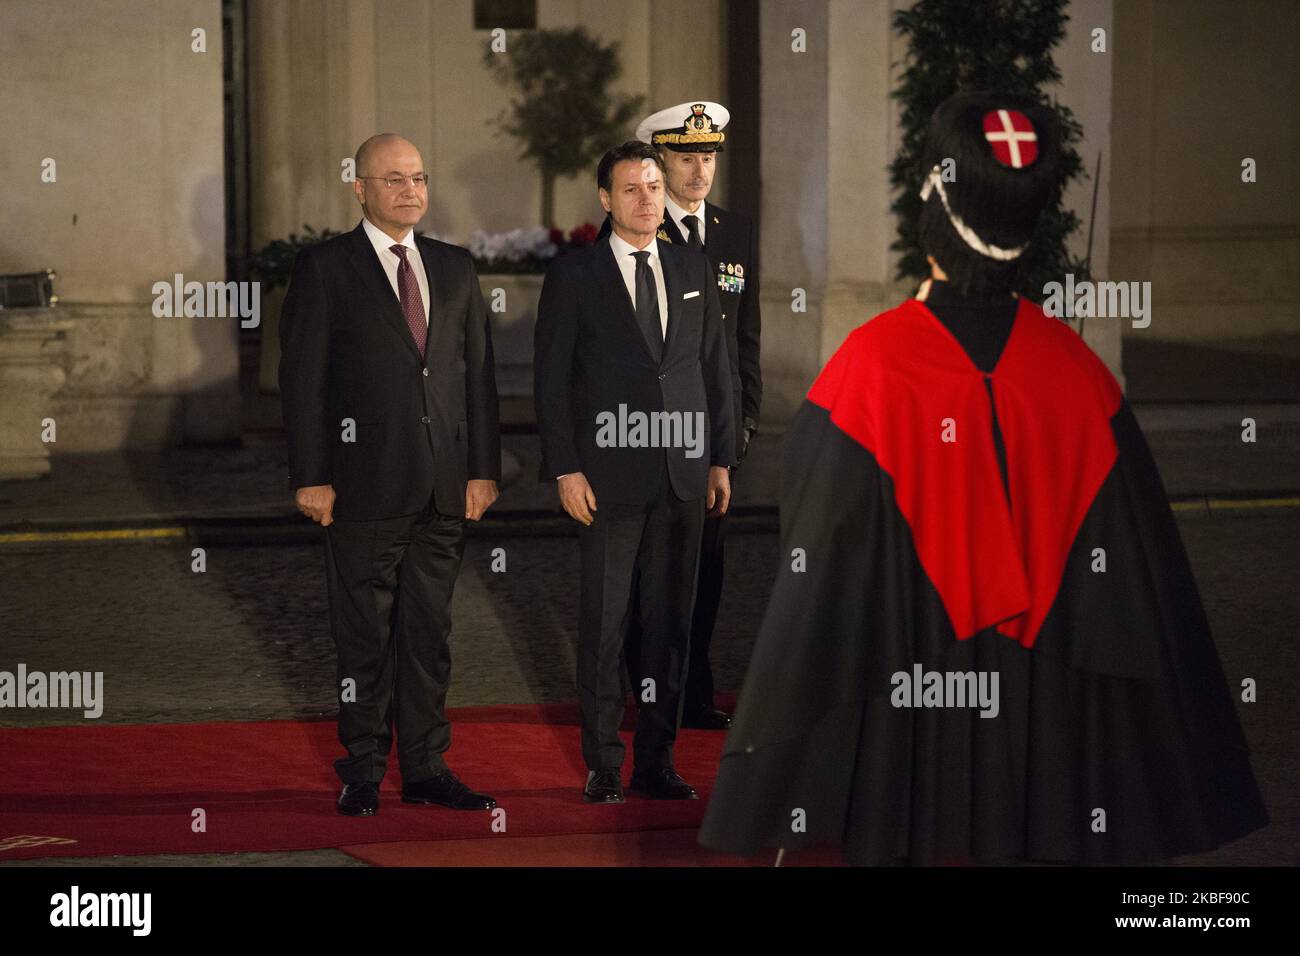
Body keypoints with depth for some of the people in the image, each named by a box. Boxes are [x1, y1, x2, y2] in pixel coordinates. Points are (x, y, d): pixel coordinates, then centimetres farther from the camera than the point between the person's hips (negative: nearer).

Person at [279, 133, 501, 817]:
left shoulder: (455, 267, 13)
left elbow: (478, 371, 13)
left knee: (429, 632, 9)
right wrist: (310, 477, -11)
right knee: (364, 634, 2)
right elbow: (301, 377, -5)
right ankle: (363, 773, 11)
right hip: (365, 484, -4)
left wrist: (483, 467, 6)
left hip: (444, 488, 4)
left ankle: (426, 768, 16)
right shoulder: (324, 268, -2)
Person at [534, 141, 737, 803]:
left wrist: (721, 459, 9)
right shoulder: (573, 275, 0)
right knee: (604, 623, 1)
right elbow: (551, 377, -2)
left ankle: (657, 760, 14)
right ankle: (604, 765, 8)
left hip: (683, 475, 4)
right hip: (609, 475, -4)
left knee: (670, 620, 7)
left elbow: (716, 368, 14)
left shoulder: (693, 271, 12)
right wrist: (565, 469, -9)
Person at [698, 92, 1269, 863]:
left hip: (899, 710, -2)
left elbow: (818, 554, -13)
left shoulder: (873, 365, -15)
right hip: (1045, 717, 2)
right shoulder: (1073, 370, -6)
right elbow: (1135, 570, -2)